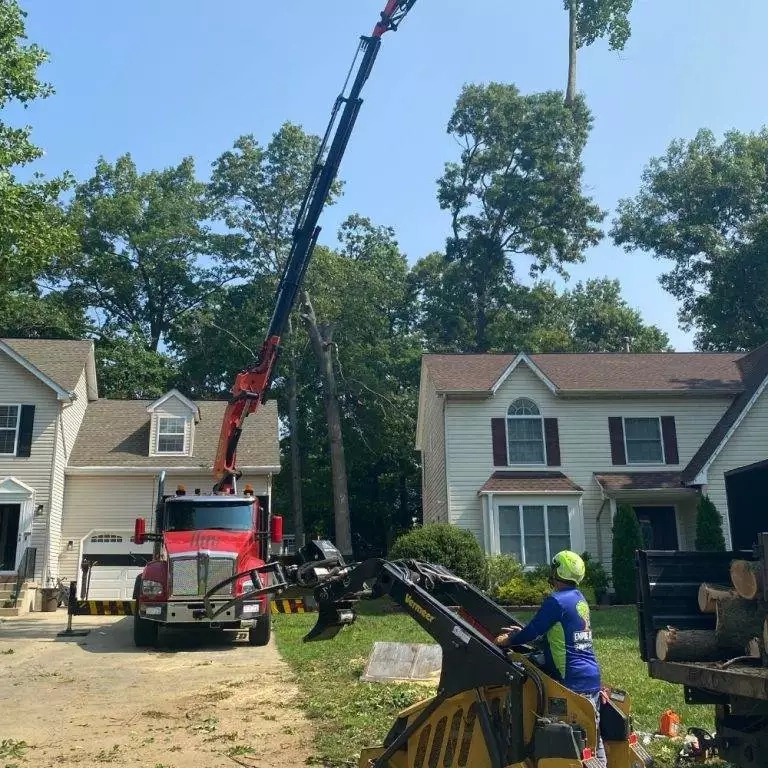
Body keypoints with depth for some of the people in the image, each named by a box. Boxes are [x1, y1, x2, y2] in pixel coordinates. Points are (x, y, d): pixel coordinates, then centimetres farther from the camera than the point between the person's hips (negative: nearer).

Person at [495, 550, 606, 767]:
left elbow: (531, 634, -11)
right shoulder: (579, 599, 13)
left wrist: (507, 640, 7)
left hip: (574, 680, -9)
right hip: (591, 676, 9)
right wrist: (521, 632, 24)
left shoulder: (556, 601, -16)